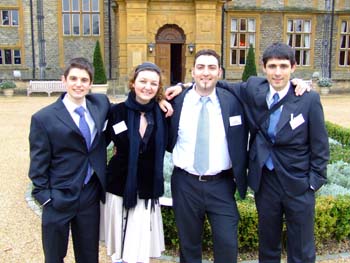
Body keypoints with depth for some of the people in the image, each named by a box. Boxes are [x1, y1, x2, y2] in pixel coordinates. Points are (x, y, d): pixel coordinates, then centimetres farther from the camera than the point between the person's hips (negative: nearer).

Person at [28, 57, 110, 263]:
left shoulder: (101, 103, 0)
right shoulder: (43, 118, -11)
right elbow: (38, 166, -6)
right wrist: (46, 198, -10)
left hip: (91, 195, 3)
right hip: (59, 198, -3)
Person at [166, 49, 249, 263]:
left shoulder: (232, 101, -3)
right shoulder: (176, 101, -2)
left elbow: (241, 142, 6)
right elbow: (167, 142, 10)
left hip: (222, 185, 0)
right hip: (185, 184, 1)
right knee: (189, 246, 15)